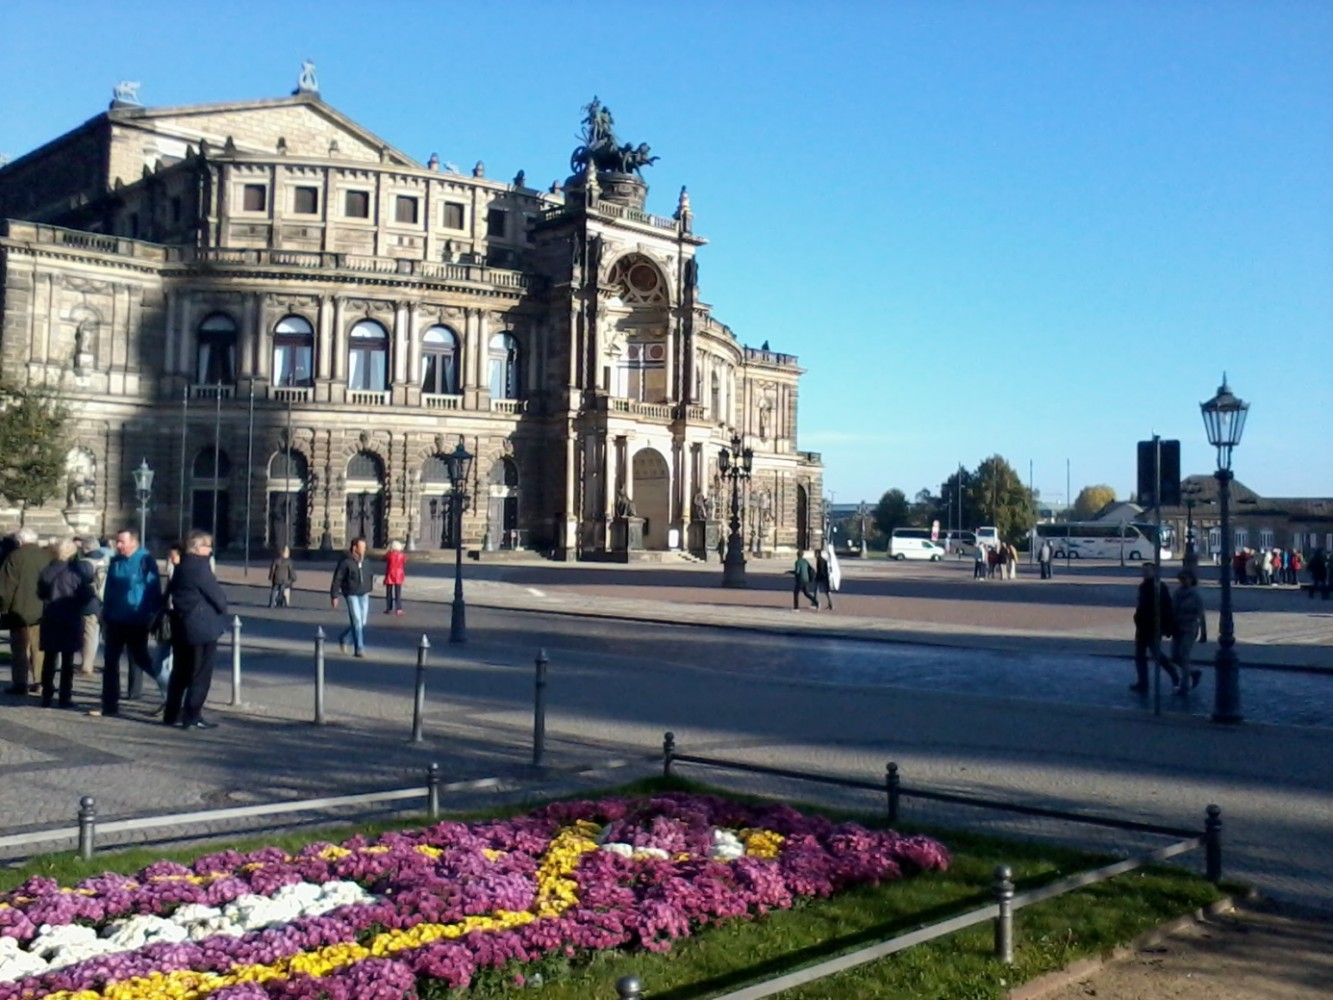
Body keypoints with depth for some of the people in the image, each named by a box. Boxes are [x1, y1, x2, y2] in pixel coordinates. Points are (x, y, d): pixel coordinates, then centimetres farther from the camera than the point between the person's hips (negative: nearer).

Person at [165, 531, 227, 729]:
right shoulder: (200, 566, -16)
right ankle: (192, 717, -2)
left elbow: (171, 593, 16)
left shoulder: (181, 566, 12)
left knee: (181, 672, 16)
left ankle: (172, 713, 22)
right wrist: (223, 610, 4)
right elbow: (216, 594, -15)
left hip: (181, 626, 9)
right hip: (202, 627, -9)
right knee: (201, 674, -2)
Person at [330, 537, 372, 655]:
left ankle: (343, 639, 31)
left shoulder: (363, 560, 7)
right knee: (357, 621, -8)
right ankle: (359, 649, -1)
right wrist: (334, 595, -11)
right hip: (352, 594, -6)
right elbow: (337, 579, -10)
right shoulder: (345, 561, -12)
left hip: (364, 594, 7)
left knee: (362, 622, 9)